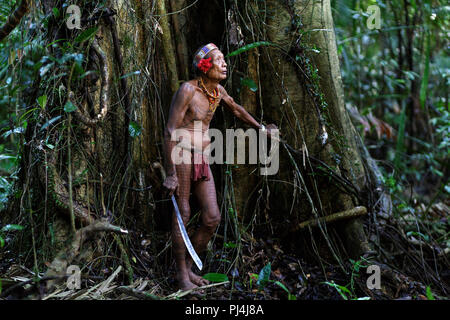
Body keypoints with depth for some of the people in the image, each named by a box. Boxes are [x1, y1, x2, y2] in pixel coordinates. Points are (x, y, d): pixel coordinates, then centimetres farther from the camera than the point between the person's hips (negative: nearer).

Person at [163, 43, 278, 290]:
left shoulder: (217, 89, 9)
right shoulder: (187, 89, -13)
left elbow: (236, 109, 29)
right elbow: (170, 132, -15)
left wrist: (261, 128, 41)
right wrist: (170, 174, -18)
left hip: (201, 160, 7)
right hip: (181, 156, -7)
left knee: (212, 218, 3)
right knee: (182, 216, 0)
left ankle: (189, 266, 22)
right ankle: (182, 275, 16)